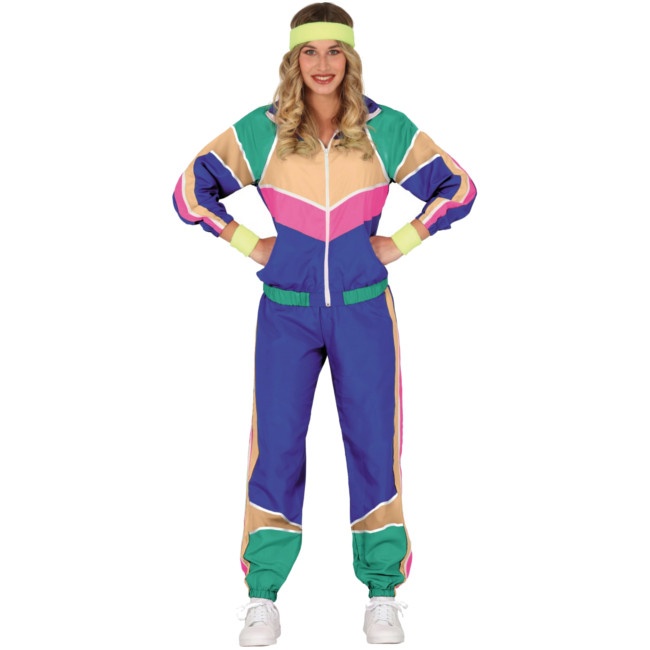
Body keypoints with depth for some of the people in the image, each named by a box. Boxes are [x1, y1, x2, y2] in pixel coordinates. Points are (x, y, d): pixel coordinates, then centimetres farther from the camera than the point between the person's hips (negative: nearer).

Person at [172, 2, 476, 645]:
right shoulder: (259, 132, -4)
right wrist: (250, 244, -1)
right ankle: (263, 597, 15)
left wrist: (399, 243, -1)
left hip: (364, 310, 0)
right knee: (276, 445, 2)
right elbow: (191, 192, 5)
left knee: (373, 442, 4)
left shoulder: (386, 129, -3)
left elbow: (458, 188, 6)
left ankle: (382, 594, 18)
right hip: (286, 313, 0)